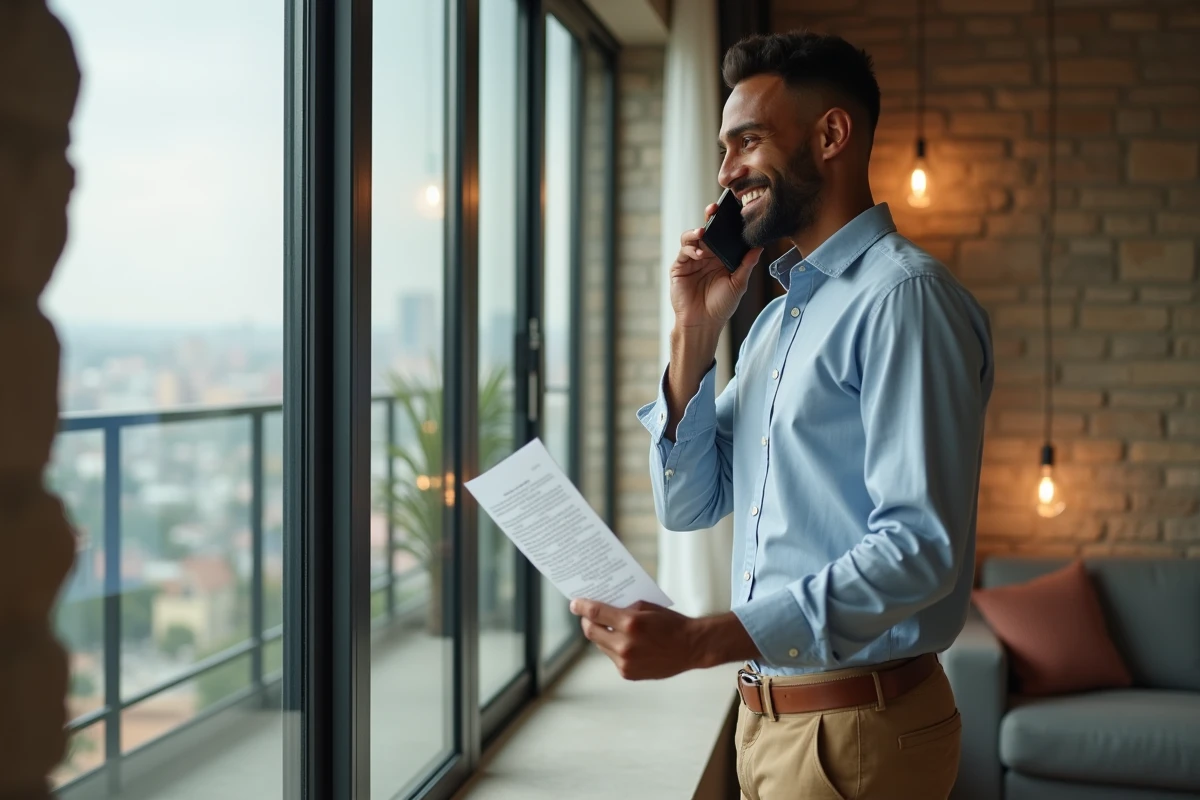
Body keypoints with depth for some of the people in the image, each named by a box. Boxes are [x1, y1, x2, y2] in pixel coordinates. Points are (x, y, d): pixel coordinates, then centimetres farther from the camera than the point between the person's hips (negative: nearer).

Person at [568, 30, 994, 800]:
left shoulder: (902, 295, -16)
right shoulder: (776, 314, 11)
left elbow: (923, 546, -25)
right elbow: (689, 505, 9)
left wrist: (702, 640, -30)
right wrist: (695, 333, -2)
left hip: (857, 728, -8)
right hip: (766, 712, 8)